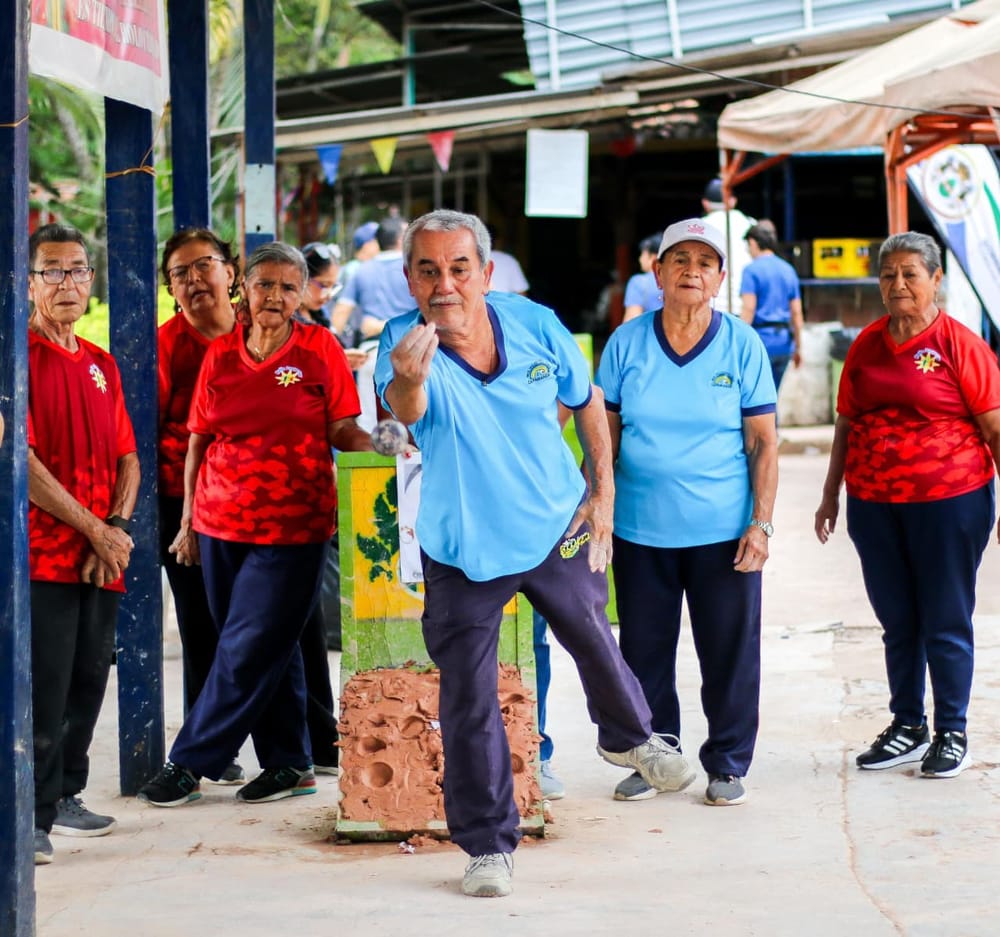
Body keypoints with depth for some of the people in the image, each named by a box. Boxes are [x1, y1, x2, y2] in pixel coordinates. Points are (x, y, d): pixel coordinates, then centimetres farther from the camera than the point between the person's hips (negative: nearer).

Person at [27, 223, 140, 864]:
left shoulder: (101, 364, 16)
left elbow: (126, 457, 17)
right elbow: (21, 460, -13)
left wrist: (118, 528, -1)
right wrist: (94, 530, -12)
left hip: (103, 560, 7)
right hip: (43, 554, -7)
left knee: (89, 680, 12)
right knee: (42, 687, -9)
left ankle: (64, 795, 25)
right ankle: (31, 817, -5)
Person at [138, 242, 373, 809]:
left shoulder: (319, 350, -2)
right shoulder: (221, 355, 7)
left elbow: (342, 431, -1)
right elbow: (200, 440, 12)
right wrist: (189, 519, 11)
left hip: (292, 527, -4)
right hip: (221, 523, 4)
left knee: (248, 652, -5)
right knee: (273, 651, 11)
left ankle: (189, 765, 2)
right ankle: (290, 763, 20)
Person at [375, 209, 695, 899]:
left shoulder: (534, 325, -14)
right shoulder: (405, 343, -22)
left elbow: (587, 401, 4)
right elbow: (406, 410, -45)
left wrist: (603, 490, 1)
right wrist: (409, 381, -68)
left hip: (557, 528, 2)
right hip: (461, 548, -2)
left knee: (595, 640, 21)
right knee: (468, 700, 0)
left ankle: (629, 738, 53)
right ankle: (487, 844, 15)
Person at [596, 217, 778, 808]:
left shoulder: (742, 345, -1)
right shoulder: (627, 343, 2)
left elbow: (764, 442, -1)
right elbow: (604, 434, 8)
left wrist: (761, 522, -8)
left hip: (723, 531, -1)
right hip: (642, 531, 2)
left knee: (730, 651, 4)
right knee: (644, 650, 9)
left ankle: (728, 764, 18)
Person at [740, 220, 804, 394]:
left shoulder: (751, 269, -5)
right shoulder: (788, 270, 14)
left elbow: (749, 310, -13)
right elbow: (796, 312, 12)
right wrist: (797, 346, 17)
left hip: (761, 339, -6)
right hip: (784, 341, 6)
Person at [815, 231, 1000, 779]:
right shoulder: (867, 344, 8)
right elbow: (846, 421, 16)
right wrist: (831, 495, 17)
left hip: (948, 502, -5)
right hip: (873, 503, 5)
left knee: (945, 624, 2)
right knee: (897, 623, 12)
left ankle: (951, 735, 13)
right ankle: (907, 728, 24)